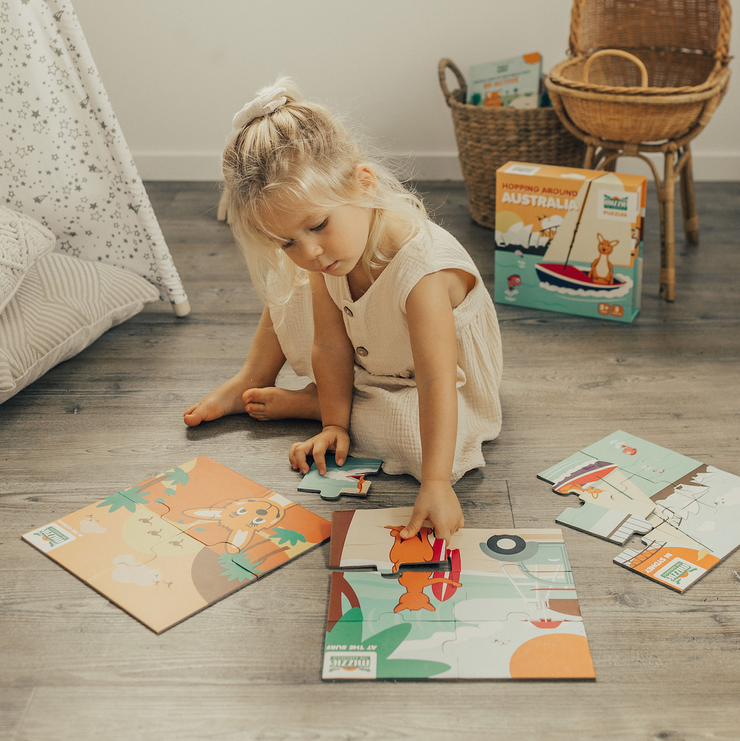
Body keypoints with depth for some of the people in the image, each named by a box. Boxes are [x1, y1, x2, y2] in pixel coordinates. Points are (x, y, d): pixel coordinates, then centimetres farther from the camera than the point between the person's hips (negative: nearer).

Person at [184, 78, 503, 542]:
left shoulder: (423, 270, -44)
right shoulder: (316, 258, -21)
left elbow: (436, 383, -46)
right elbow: (332, 345, -13)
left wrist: (435, 484, -51)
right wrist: (334, 422, -16)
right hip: (363, 363, 6)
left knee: (414, 436, -33)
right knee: (287, 288, 1)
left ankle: (298, 403, -10)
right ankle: (252, 381, 17)